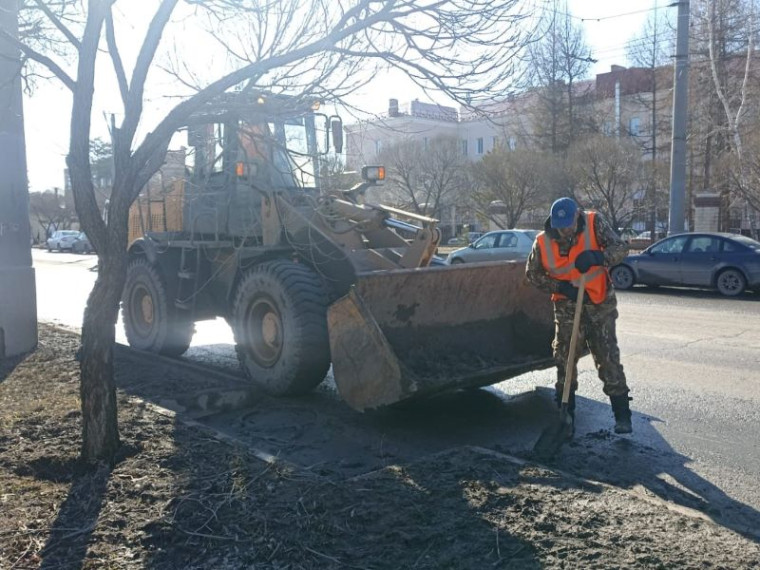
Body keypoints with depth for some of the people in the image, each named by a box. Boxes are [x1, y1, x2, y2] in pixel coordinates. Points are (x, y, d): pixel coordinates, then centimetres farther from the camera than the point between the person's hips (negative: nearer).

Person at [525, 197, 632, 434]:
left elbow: (621, 248, -18)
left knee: (609, 359, -2)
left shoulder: (594, 223, -14)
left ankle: (622, 415, 8)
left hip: (600, 306, -2)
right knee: (564, 360, 8)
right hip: (567, 307, 2)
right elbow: (532, 273, 1)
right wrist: (561, 287, -14)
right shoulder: (543, 241, -10)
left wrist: (597, 257, -38)